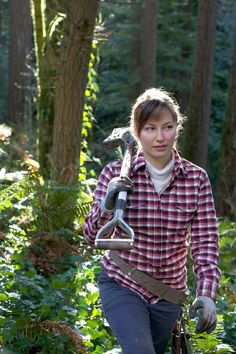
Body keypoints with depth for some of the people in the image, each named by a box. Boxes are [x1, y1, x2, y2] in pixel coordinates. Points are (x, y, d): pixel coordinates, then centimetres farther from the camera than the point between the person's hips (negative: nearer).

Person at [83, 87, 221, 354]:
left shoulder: (196, 179, -6)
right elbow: (92, 237, -7)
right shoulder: (116, 173, -9)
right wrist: (107, 205, -28)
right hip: (121, 285, -3)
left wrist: (207, 294, -22)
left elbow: (205, 242, -8)